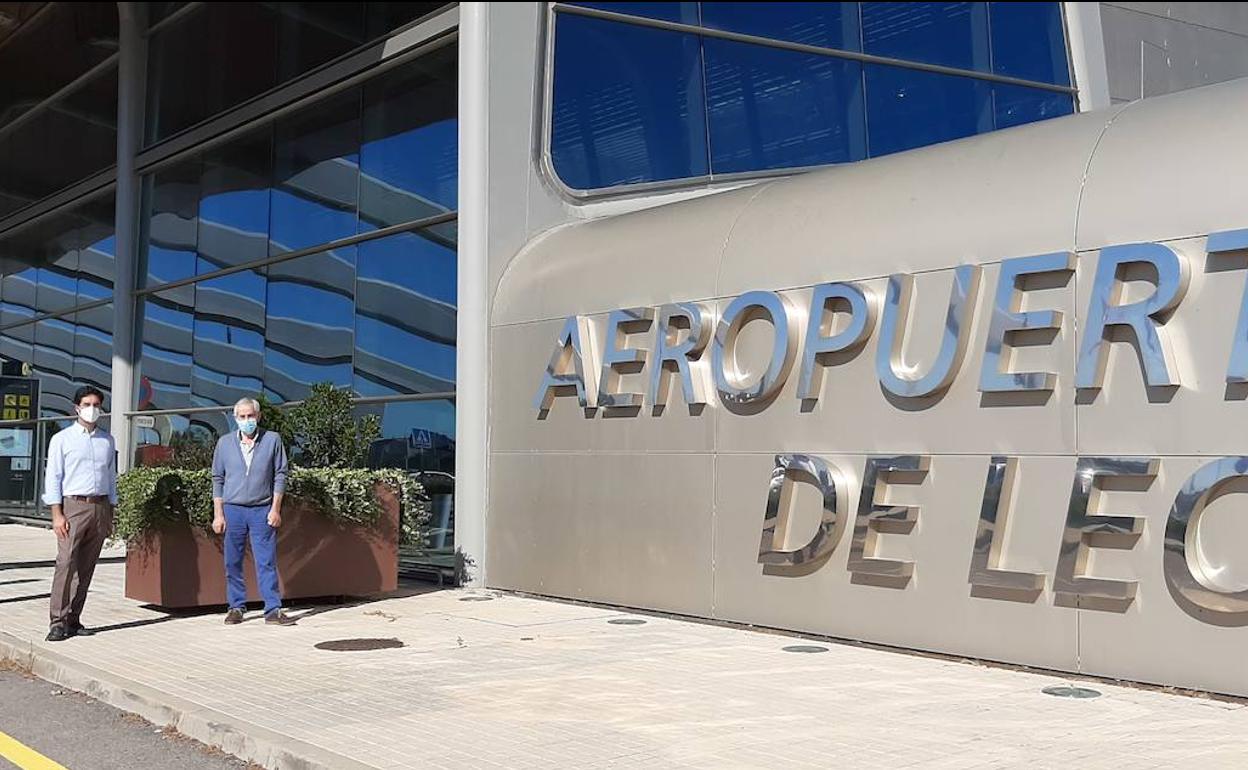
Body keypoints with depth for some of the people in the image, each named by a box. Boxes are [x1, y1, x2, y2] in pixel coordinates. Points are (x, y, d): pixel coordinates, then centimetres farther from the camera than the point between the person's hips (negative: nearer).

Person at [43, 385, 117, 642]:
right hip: (73, 506, -4)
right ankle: (58, 621, -13)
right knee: (66, 563, -13)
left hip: (100, 507, 4)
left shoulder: (107, 441, 14)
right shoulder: (62, 439, 2)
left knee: (86, 568, 4)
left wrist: (110, 515, 13)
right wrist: (57, 514, -10)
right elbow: (53, 478, -1)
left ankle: (73, 619, 9)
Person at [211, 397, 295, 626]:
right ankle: (236, 607, 14)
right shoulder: (225, 443, 6)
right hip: (233, 510, 2)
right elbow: (217, 480, 8)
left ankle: (273, 609, -2)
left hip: (262, 510, -1)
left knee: (267, 562, -3)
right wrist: (218, 514, 3)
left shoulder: (272, 440, 2)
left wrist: (275, 509, -3)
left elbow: (280, 476, 4)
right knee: (233, 562, 5)